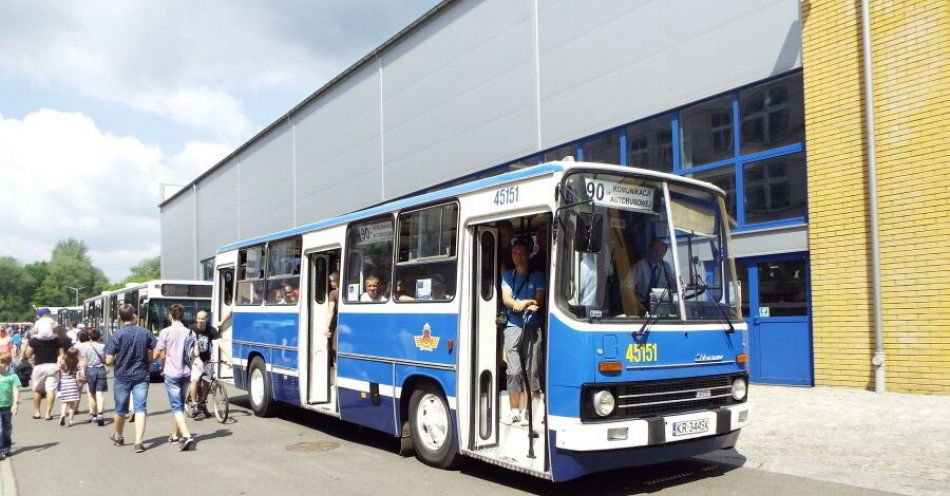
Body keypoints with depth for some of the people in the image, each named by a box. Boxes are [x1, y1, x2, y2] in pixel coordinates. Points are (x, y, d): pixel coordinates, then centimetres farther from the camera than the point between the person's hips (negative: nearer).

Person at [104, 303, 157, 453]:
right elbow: (152, 356, 0)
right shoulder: (145, 333, -5)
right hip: (141, 376, 1)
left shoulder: (116, 335, -12)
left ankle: (118, 436, 38)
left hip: (122, 377, 0)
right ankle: (138, 442, -10)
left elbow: (109, 361, -12)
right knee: (140, 409, 0)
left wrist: (118, 360, 9)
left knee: (120, 409, 16)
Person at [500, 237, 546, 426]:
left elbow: (539, 300, 0)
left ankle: (526, 411, -2)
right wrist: (526, 304, -15)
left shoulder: (537, 276, 11)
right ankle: (514, 411, 6)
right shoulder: (507, 275, 18)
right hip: (512, 325, 2)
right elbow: (506, 298, 4)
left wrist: (520, 305, -18)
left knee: (532, 370, -6)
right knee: (513, 371, -2)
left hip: (533, 326, -2)